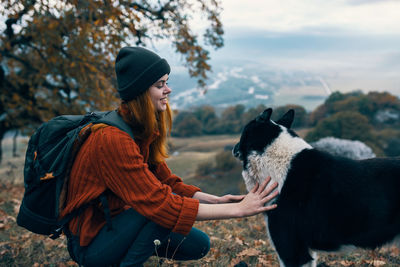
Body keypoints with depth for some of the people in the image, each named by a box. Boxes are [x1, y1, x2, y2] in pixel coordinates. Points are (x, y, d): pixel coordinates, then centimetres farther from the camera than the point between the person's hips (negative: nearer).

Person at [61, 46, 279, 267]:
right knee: (165, 207, -29)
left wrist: (215, 200, -13)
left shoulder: (144, 131, 1)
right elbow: (161, 202, -33)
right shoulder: (112, 139, -28)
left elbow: (167, 182, 3)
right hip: (90, 242, -8)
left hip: (116, 221, 8)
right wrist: (238, 209, -32)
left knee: (199, 246, 2)